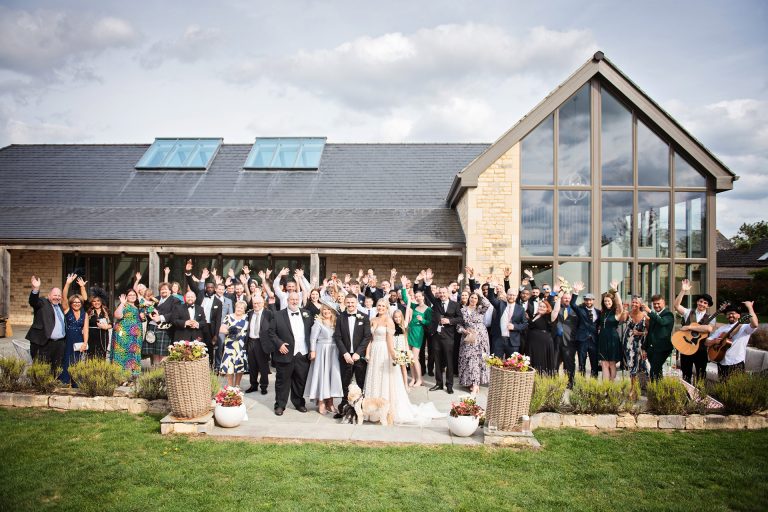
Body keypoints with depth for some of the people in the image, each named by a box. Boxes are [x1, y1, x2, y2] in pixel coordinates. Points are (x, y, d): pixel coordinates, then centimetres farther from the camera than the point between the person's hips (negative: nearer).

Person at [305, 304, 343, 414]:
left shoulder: (335, 322, 11)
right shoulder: (318, 322, -5)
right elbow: (313, 337, -8)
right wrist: (312, 351, -14)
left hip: (333, 352, 5)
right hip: (321, 351, -5)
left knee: (333, 375, 6)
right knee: (321, 375, 0)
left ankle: (330, 403, 14)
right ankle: (321, 403, 8)